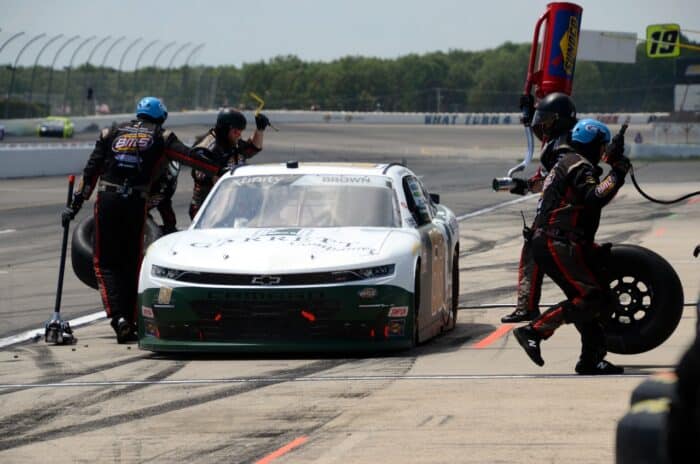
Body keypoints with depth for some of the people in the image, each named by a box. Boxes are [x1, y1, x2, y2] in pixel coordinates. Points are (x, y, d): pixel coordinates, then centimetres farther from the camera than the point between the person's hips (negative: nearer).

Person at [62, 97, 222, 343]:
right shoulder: (160, 137, 11)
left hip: (107, 202, 1)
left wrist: (75, 204, 14)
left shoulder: (112, 133, 16)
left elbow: (91, 171, 13)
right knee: (131, 263, 12)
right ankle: (130, 320, 12)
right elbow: (190, 157, -2)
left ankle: (118, 316, -14)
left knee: (105, 262, 6)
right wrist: (222, 170, -4)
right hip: (136, 202, -1)